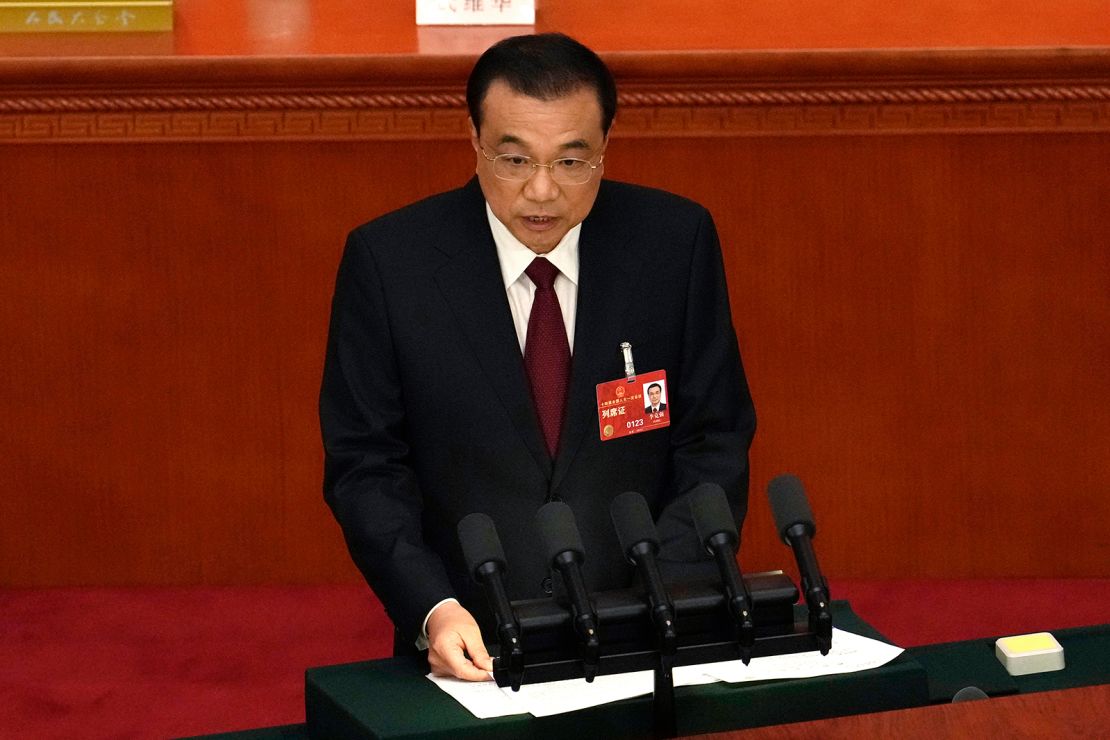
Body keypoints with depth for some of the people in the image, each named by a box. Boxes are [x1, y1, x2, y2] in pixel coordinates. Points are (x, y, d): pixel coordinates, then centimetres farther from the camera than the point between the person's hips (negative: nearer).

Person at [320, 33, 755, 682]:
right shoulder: (389, 259, -3)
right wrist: (433, 610, -15)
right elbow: (365, 465, 0)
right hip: (471, 651, 0)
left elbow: (713, 443, 4)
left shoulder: (675, 242, 0)